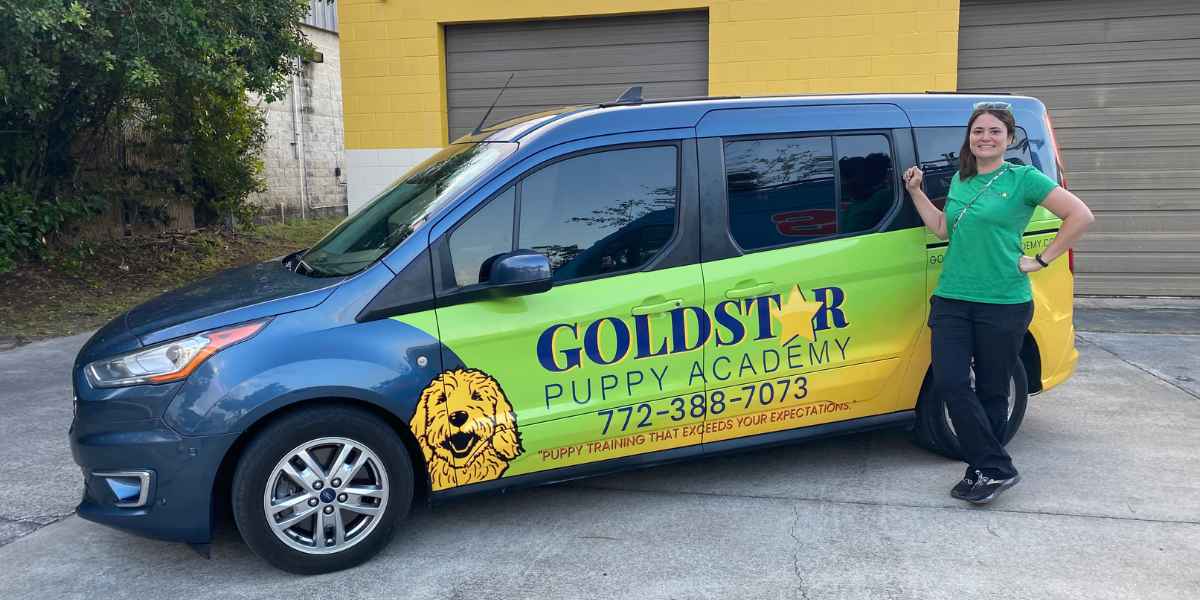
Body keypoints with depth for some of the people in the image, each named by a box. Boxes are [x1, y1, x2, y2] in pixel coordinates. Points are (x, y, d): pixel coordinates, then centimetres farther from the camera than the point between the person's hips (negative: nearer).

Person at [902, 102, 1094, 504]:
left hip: (1003, 305, -5)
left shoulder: (1024, 179, -5)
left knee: (991, 392, 5)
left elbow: (1081, 216, -7)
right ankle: (995, 469, 4)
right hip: (951, 301, 5)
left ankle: (987, 470, 19)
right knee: (950, 384, -7)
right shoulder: (960, 179, 12)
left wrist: (1041, 260, -8)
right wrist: (916, 191, 12)